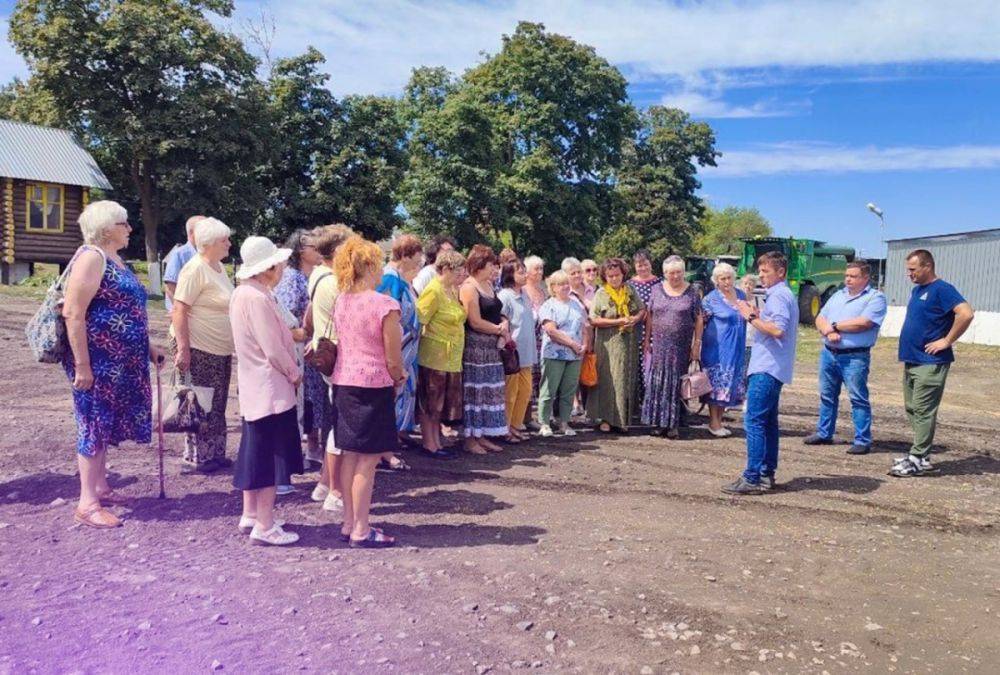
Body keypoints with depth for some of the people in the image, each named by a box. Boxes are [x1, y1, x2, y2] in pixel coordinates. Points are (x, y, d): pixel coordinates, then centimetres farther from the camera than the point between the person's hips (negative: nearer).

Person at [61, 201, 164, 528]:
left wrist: (147, 347, 23)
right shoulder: (91, 257, -15)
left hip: (119, 361, 9)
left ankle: (100, 488, 27)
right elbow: (73, 313, -21)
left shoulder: (115, 259, 15)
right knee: (94, 424, -3)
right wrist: (82, 364, -24)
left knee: (105, 424, 15)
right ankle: (87, 503, 4)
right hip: (98, 361, -9)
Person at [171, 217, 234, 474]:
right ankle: (195, 459, 10)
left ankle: (215, 454, 24)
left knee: (217, 405, 14)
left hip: (222, 348, 9)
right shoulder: (195, 269, -16)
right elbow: (178, 311, -20)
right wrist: (183, 349, -25)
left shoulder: (218, 266, 11)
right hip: (200, 348, -9)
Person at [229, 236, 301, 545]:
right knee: (270, 457, -2)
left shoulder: (243, 292, 9)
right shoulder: (258, 298, -22)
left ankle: (250, 515, 28)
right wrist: (295, 373, -8)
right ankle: (264, 527, 5)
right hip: (271, 389, -10)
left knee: (255, 452, 17)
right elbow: (273, 349, -22)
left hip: (254, 386, 10)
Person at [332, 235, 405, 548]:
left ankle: (348, 523, 24)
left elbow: (341, 344, 12)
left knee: (350, 455, 15)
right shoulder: (385, 304, -16)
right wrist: (399, 379, 8)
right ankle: (361, 531, 9)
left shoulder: (340, 302, 5)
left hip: (343, 382, 7)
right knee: (368, 460, 1)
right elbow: (393, 359, -14)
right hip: (373, 386, -7)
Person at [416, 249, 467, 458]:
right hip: (434, 356, -9)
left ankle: (436, 441, 23)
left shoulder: (452, 290, 14)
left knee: (440, 401, 14)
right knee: (430, 401, 2)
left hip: (451, 357, 9)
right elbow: (419, 320, -18)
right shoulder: (433, 291, -15)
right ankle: (428, 443, 11)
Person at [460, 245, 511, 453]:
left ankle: (482, 436, 18)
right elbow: (475, 322, -17)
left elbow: (498, 313, 22)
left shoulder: (489, 285, 16)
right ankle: (469, 439, 5)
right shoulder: (469, 287, -11)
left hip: (492, 347, 9)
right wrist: (500, 329, -6)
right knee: (474, 392, -4)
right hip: (474, 346, -9)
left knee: (490, 392, 10)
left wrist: (504, 323, -1)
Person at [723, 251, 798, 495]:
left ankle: (752, 479, -10)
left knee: (754, 422, -11)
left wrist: (751, 317, -16)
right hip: (773, 368, 11)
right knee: (769, 422, 13)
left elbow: (778, 330, -25)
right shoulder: (786, 295, 20)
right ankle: (767, 473, 20)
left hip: (766, 368, -11)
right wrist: (758, 316, 12)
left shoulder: (778, 296, -13)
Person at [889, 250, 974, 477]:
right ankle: (921, 455, 20)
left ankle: (918, 460, -3)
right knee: (912, 410, 12)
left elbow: (966, 313, -24)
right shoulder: (917, 290, 16)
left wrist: (947, 341, -18)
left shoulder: (941, 289, -12)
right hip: (911, 361, 9)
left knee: (923, 411, -7)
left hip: (930, 363, -9)